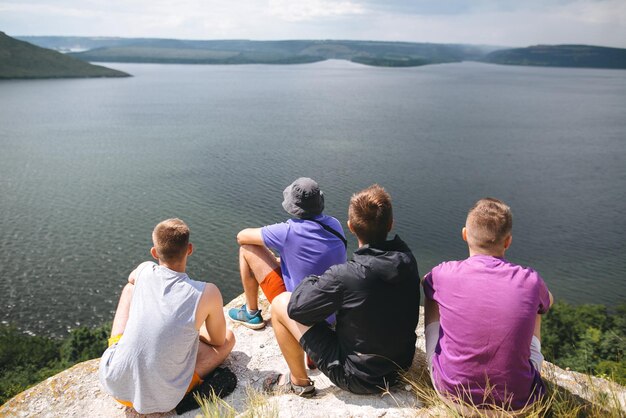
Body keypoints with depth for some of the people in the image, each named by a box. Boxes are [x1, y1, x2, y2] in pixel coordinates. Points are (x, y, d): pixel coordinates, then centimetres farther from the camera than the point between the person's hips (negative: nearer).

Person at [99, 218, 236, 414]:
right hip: (160, 400, -3)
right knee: (228, 337, 16)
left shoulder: (145, 270, -5)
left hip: (113, 383, 4)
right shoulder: (207, 293, -18)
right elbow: (218, 341, 1)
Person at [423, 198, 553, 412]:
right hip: (516, 399, 1)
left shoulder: (445, 274, -16)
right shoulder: (530, 281, -13)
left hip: (451, 392, 0)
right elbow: (547, 302, 14)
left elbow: (427, 283, 11)